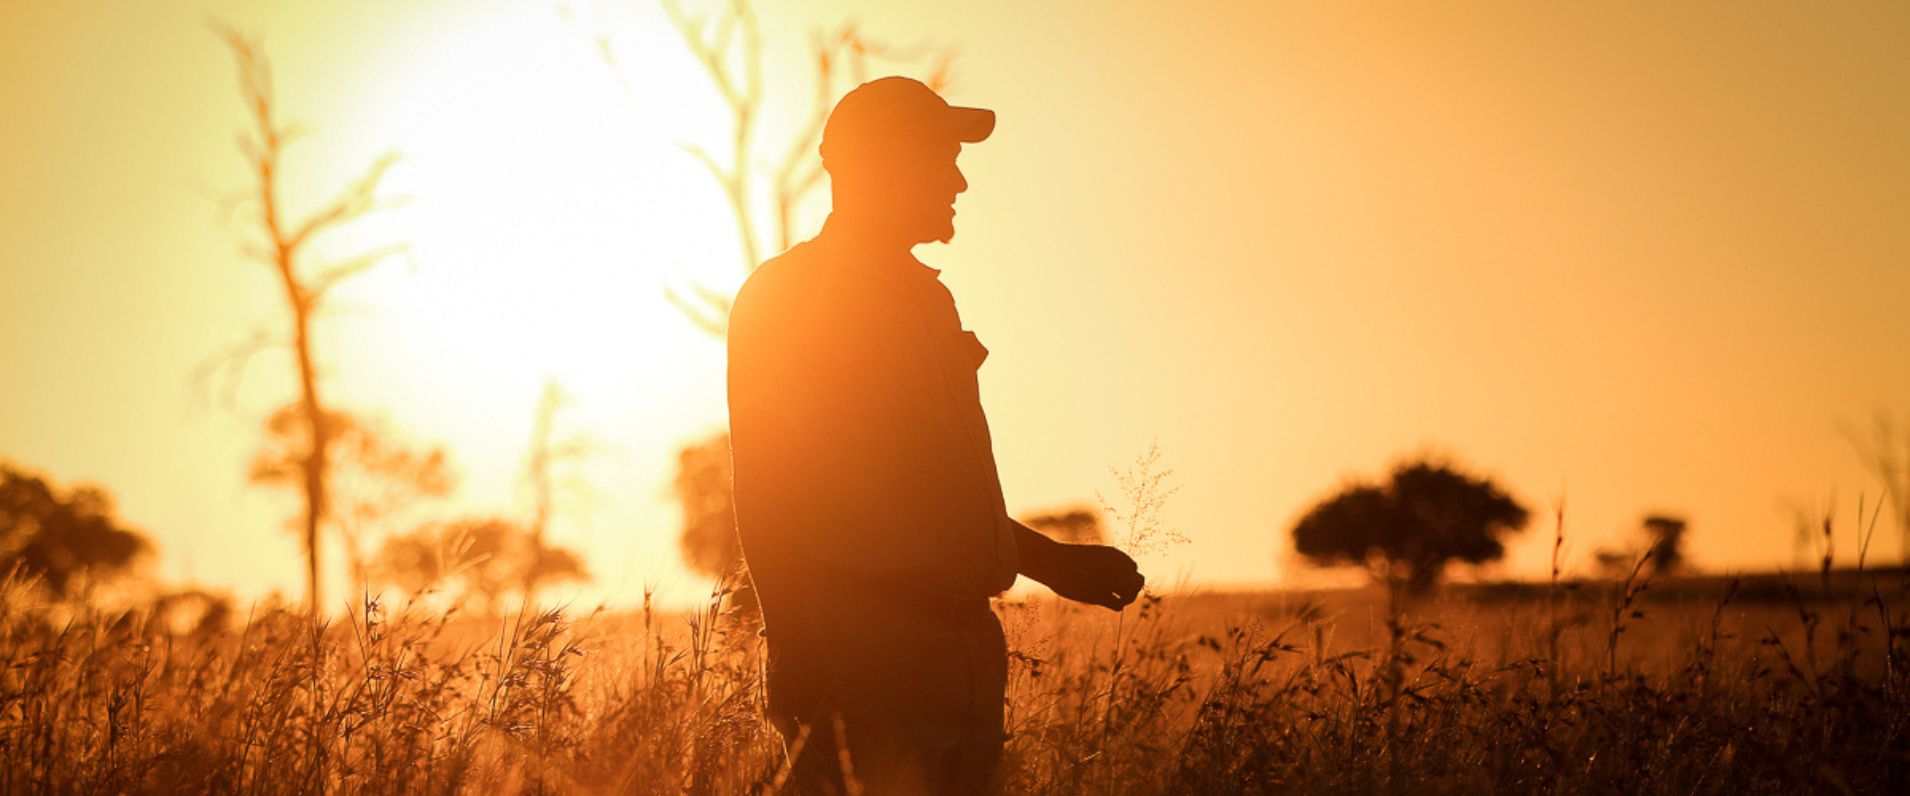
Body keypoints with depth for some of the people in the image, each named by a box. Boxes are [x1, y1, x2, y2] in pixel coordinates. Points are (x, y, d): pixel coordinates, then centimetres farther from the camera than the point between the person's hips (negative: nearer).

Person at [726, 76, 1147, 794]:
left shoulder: (929, 298, 23)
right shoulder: (781, 297, -3)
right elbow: (764, 497, -11)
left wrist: (1050, 560, 28)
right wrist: (797, 654, -18)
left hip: (966, 651, 8)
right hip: (859, 660, -8)